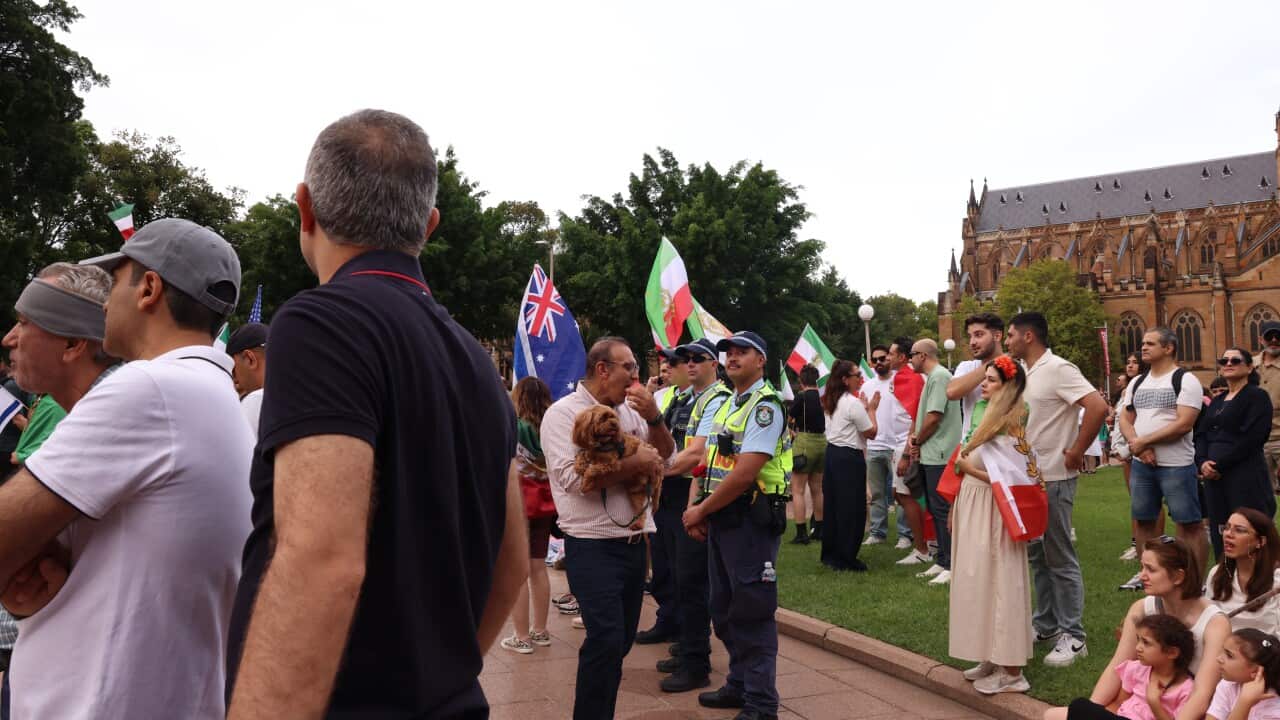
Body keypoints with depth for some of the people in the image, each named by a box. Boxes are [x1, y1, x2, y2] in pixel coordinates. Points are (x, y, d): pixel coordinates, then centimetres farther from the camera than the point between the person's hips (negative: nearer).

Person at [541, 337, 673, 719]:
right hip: (593, 547, -7)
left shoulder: (630, 410, 9)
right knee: (605, 641, -11)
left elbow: (665, 454, 11)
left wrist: (653, 416, -6)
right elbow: (573, 478, -21)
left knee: (621, 641, 14)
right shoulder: (563, 413, -10)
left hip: (634, 542, 7)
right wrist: (635, 462, -16)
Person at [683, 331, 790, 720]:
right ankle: (739, 685, 30)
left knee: (752, 613, -2)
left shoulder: (765, 406, -14)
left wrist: (700, 511, -13)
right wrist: (700, 512, 2)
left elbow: (744, 474, -21)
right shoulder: (726, 405, 15)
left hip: (751, 520, -9)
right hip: (720, 519, 9)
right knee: (724, 610, 16)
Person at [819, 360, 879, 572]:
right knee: (852, 509, 0)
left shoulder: (832, 402, 12)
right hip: (850, 458, -9)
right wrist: (871, 409, 3)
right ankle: (846, 558, 5)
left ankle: (830, 554, 22)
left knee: (833, 505, 15)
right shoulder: (853, 403, -14)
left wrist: (864, 408, 15)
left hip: (832, 454, 9)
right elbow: (871, 432, -9)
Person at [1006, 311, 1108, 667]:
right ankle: (1046, 625, 27)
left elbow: (1098, 408, -25)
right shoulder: (1023, 372, 10)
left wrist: (1075, 453, -18)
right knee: (1037, 556, 16)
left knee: (1060, 559, -1)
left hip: (1054, 479, -9)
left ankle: (1072, 637, 8)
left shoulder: (1057, 369, -15)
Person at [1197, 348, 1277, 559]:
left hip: (1246, 477, -7)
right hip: (1214, 477, 7)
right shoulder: (1216, 402, 20)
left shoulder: (1257, 396, -2)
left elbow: (1251, 438, -13)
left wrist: (1219, 464, -15)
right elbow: (1201, 434, 12)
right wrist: (1202, 462, -7)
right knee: (1219, 535, 7)